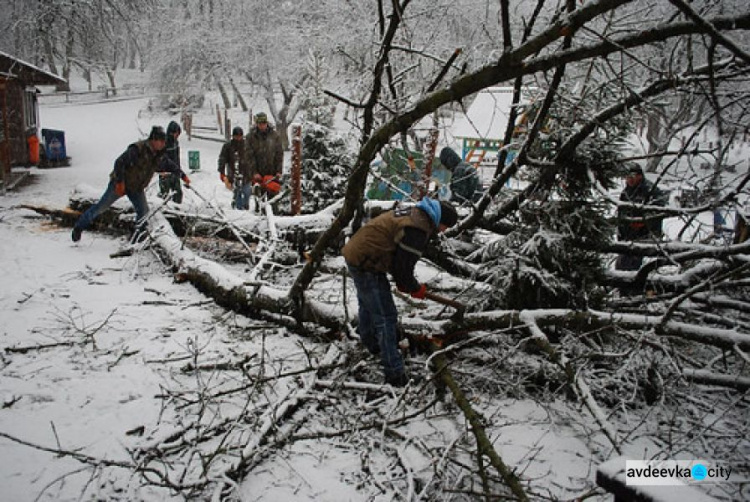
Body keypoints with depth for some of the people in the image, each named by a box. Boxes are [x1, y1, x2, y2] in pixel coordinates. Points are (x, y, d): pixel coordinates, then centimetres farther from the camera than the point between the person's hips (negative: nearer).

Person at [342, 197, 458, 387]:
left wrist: (402, 281, 18)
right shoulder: (417, 229, -23)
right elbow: (403, 265, -19)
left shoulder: (414, 213, 10)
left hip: (355, 253, 11)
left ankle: (370, 343, 55)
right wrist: (415, 288, -1)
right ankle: (395, 374, -2)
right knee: (385, 316, -7)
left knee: (368, 304, 31)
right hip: (366, 265, -11)